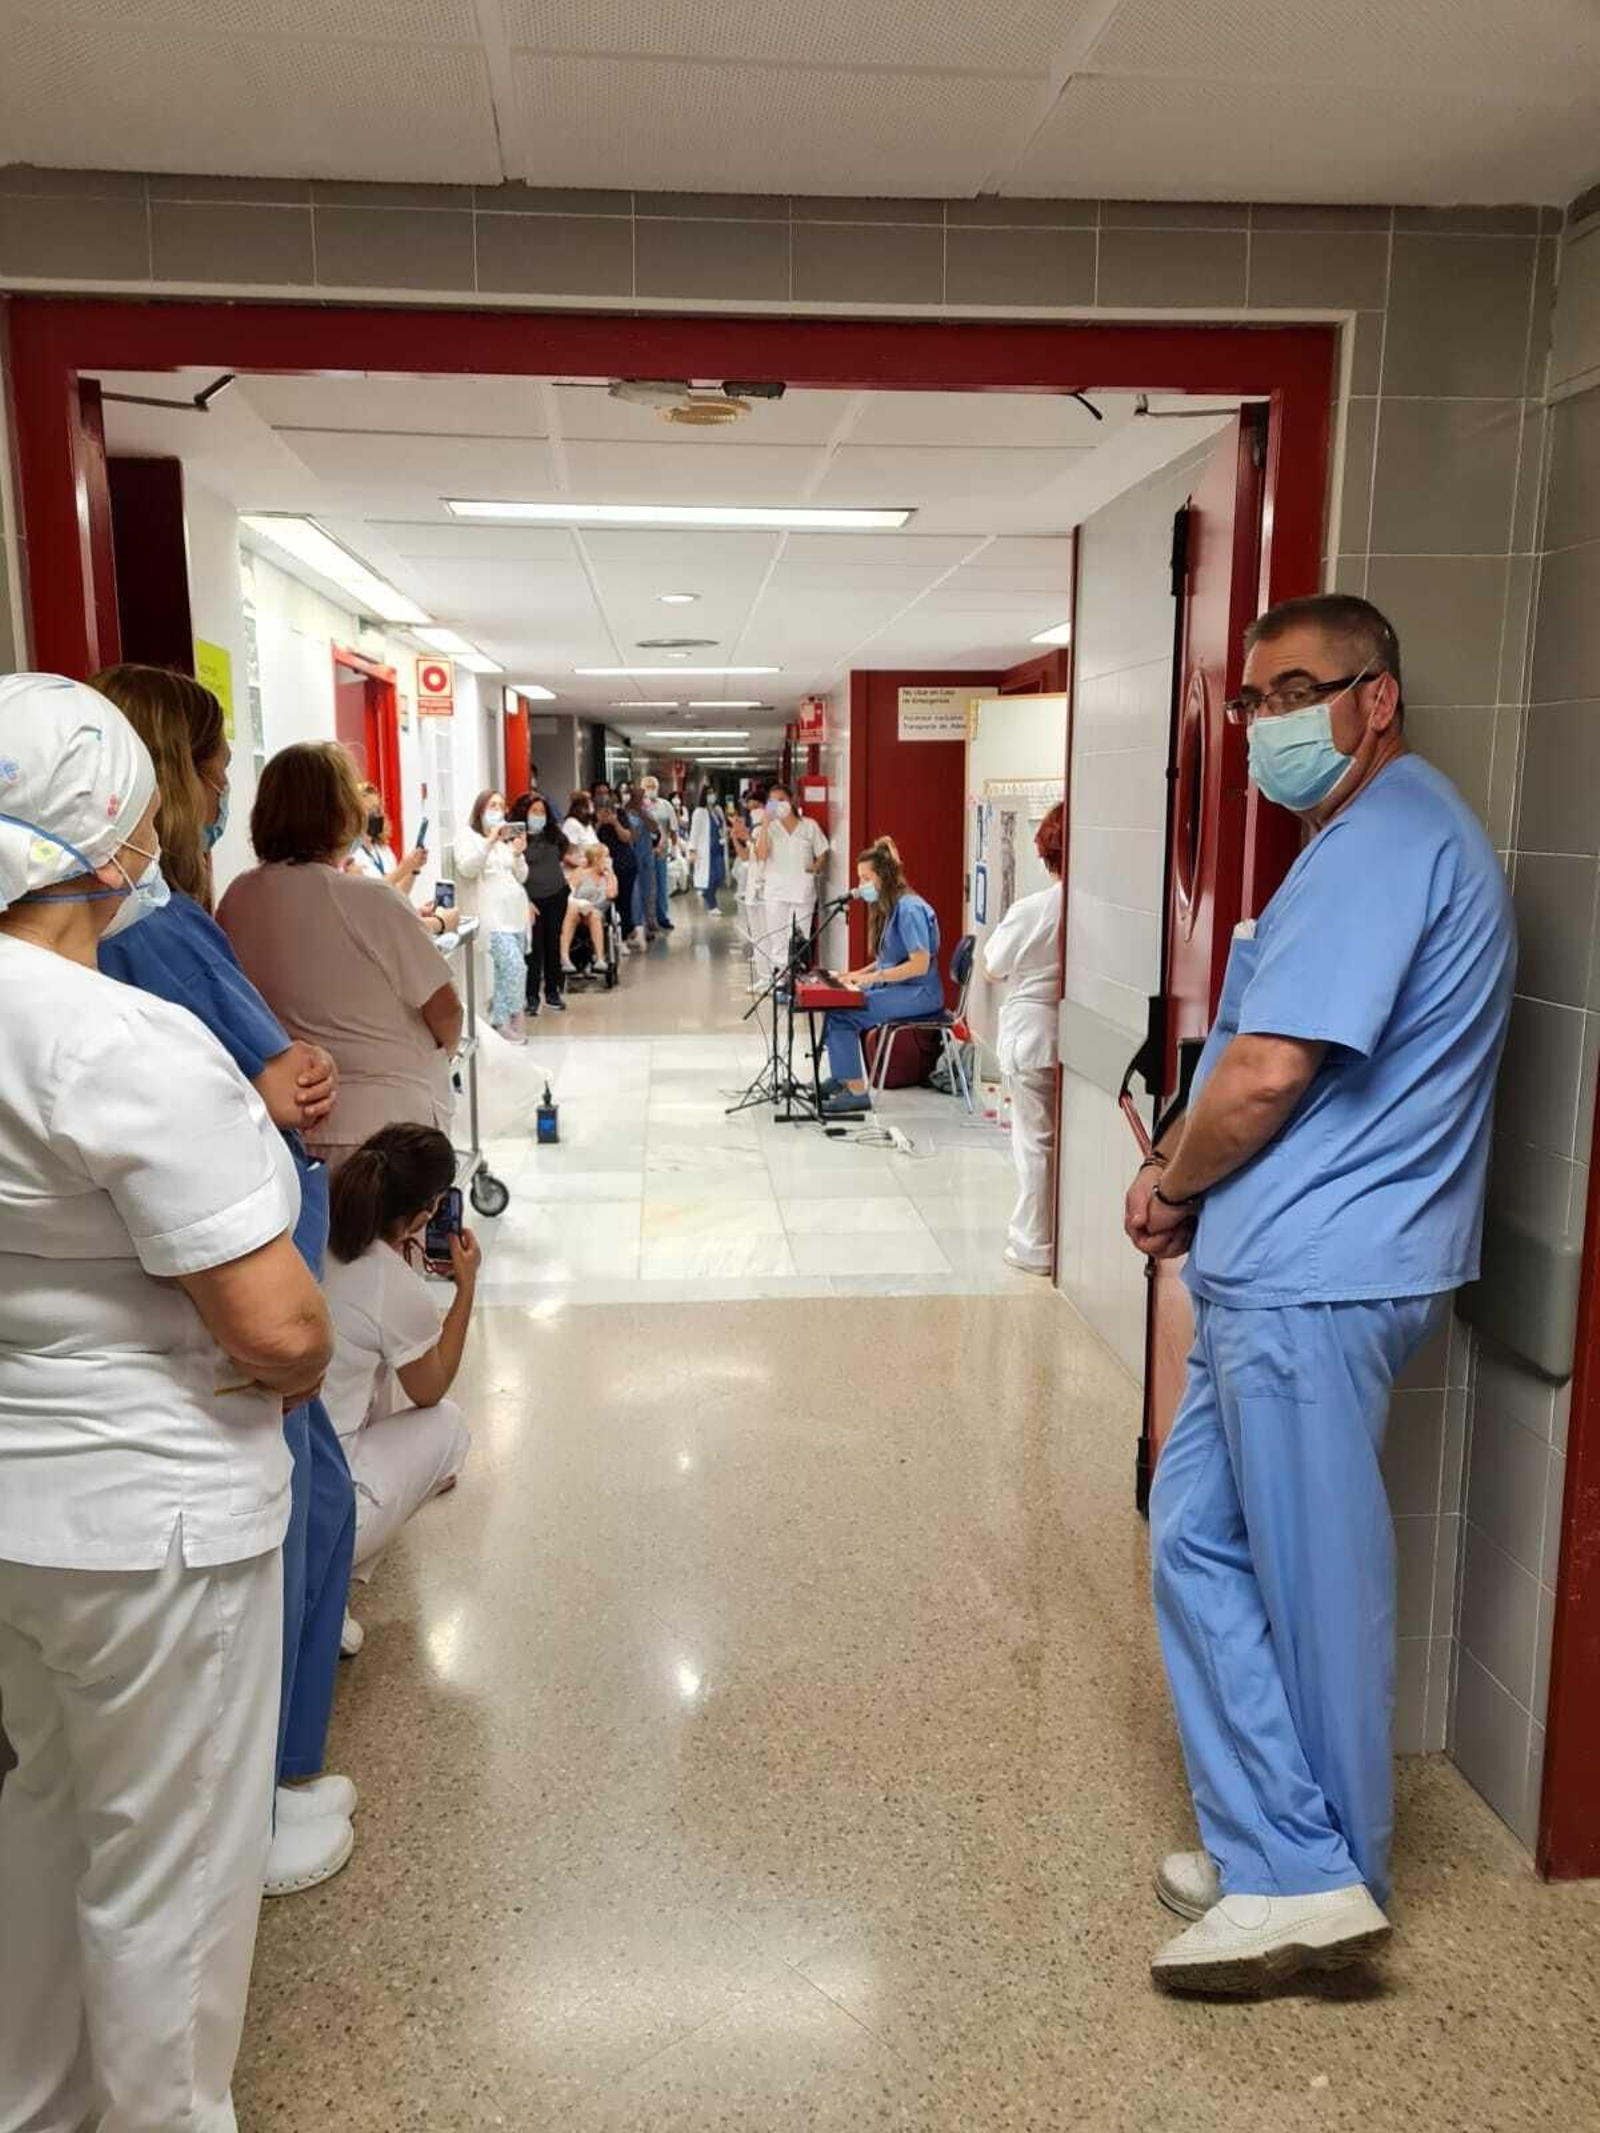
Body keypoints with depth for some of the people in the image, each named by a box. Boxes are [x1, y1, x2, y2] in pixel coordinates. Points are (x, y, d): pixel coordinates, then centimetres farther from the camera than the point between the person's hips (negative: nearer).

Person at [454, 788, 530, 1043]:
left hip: (516, 912, 6)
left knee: (506, 968, 2)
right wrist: (489, 842, -20)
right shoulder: (467, 835, 3)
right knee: (514, 966, -18)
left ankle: (499, 1022, 10)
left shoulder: (508, 837, 21)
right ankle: (512, 1020, -8)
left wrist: (518, 854, -2)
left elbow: (521, 877, 17)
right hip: (492, 914, -6)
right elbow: (467, 869, -13)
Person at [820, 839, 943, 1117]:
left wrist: (875, 976, -22)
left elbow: (920, 964, -23)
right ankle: (839, 1079, 5)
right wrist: (861, 973, 6)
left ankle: (857, 1092, -13)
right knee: (835, 1003, -3)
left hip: (919, 993, -10)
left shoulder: (909, 909, -17)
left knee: (842, 1014, -20)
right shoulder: (887, 908, 14)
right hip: (896, 988, 10)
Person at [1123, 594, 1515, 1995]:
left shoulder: (1387, 840, -15)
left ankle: (1314, 1878, 22)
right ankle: (1277, 1857, 26)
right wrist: (1182, 1177, 8)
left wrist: (1173, 1187, -4)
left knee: (1313, 1578, 3)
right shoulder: (1373, 838, 19)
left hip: (1313, 1277, -11)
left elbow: (1269, 1068, -22)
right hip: (1276, 1271, 11)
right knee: (1201, 1542, 15)